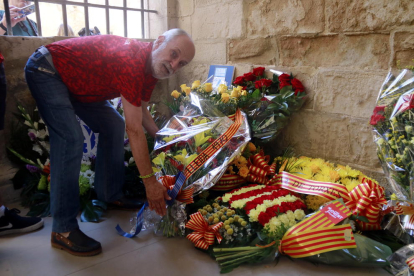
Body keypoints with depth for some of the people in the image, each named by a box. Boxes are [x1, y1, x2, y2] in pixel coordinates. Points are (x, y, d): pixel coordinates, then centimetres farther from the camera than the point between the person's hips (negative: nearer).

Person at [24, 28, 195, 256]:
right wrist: (150, 182, -30)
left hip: (76, 79, 10)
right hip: (46, 69, -9)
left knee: (113, 125, 6)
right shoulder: (131, 60, -35)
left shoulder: (151, 67, -6)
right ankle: (63, 229, -15)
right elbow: (134, 129, -35)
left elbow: (142, 113, 8)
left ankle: (109, 194, 17)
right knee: (71, 139, -23)